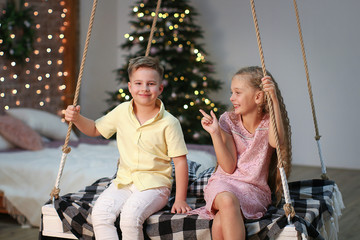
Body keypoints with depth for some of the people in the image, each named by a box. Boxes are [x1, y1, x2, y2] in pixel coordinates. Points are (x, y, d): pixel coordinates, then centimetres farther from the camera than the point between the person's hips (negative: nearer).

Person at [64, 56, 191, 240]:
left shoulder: (169, 123, -9)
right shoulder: (122, 111, 4)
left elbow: (180, 161, -7)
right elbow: (95, 129, 19)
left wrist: (180, 199, -10)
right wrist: (77, 118, -1)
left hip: (154, 185, -4)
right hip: (123, 182, 4)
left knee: (130, 216, -31)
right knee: (99, 214, -22)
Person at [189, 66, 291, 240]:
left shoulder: (268, 123, -1)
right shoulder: (228, 120, 3)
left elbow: (277, 142, -28)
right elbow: (228, 167, -4)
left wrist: (274, 100, -31)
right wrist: (215, 133, -13)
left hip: (254, 189, -2)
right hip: (224, 183, 2)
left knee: (220, 223, -33)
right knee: (227, 200, -36)